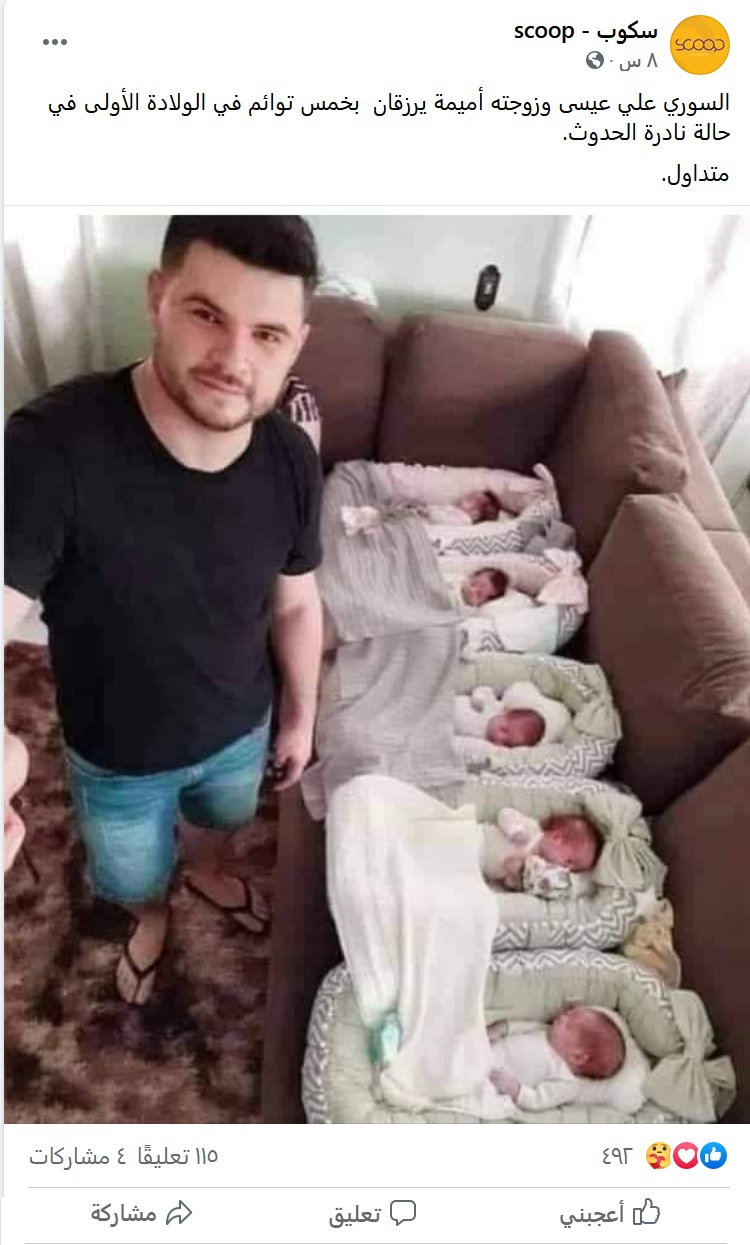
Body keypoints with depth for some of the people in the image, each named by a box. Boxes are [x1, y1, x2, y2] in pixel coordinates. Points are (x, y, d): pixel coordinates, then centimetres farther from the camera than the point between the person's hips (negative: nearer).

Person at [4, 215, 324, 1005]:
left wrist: (301, 716, 5)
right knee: (132, 878, 28)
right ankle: (152, 917, 67)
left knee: (219, 821, 36)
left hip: (240, 728, 3)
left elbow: (295, 605, -6)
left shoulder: (292, 461, -20)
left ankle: (207, 874, 73)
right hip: (118, 755, -2)